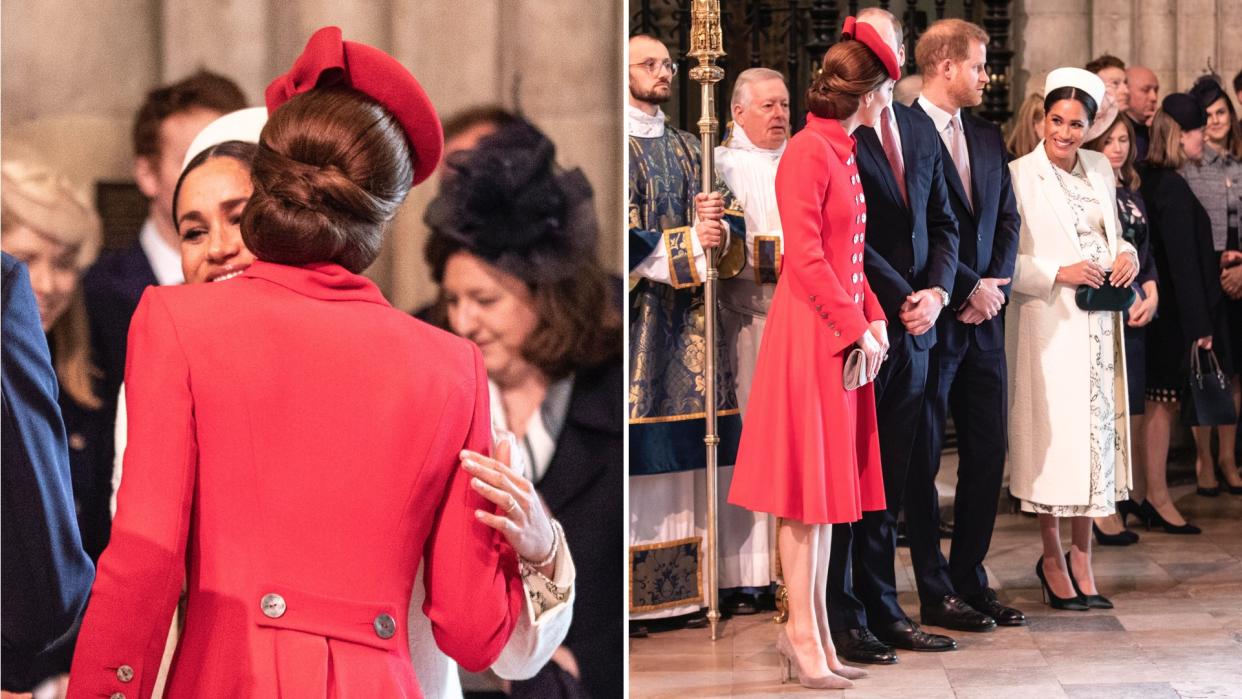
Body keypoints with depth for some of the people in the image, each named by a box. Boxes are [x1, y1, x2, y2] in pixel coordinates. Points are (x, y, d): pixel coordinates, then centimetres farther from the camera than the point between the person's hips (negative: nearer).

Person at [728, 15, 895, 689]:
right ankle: (803, 629, 3)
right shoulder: (806, 152, -14)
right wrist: (855, 329, -15)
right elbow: (806, 256, -18)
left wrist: (873, 315, 5)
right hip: (810, 332, -9)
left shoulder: (844, 152, 14)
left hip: (845, 331, 9)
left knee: (831, 483, 11)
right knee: (809, 487, -4)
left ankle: (813, 627, 17)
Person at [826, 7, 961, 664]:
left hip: (914, 324, 6)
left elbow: (942, 222, 16)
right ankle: (844, 617, 8)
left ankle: (883, 609, 18)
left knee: (891, 478, 11)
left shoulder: (920, 129, 14)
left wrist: (936, 292, -1)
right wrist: (899, 300, -11)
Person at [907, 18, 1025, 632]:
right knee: (923, 459, 2)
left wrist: (995, 284, -2)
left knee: (988, 453, 8)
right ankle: (936, 592, 10)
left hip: (983, 316, 7)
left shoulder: (988, 138, 15)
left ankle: (970, 579, 19)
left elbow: (1007, 220, 15)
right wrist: (966, 288, -12)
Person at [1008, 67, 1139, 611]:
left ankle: (1081, 557, 17)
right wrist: (1059, 274, -18)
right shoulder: (1019, 175, -7)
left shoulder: (1100, 169, 11)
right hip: (1047, 322, -6)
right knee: (1052, 434, -3)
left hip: (1099, 322, 6)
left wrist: (1127, 256, 1)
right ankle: (1052, 559, 11)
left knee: (1097, 431, 6)